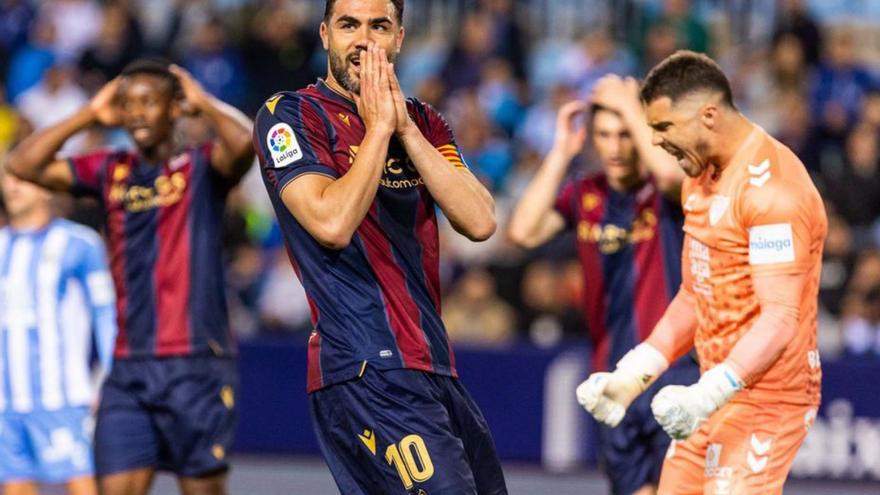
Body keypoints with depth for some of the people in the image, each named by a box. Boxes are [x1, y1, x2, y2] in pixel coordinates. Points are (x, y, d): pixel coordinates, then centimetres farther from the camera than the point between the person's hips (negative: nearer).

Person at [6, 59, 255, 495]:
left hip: (195, 365, -4)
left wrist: (202, 102, -5)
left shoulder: (201, 166, 0)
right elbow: (24, 164, 7)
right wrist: (89, 115, 6)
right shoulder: (111, 172, 13)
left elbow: (244, 141, -22)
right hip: (128, 368, 4)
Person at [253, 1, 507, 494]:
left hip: (434, 363, 7)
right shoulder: (289, 115, -1)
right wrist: (378, 127, -9)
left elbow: (480, 221, 0)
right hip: (365, 372, -7)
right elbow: (332, 223, -16)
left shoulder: (423, 123, 17)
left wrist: (405, 128, -4)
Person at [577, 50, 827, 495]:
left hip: (764, 398, -10)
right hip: (719, 391, 10)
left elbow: (780, 319, -27)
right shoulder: (701, 178, 13)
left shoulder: (771, 187, -20)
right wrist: (633, 374, 12)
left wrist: (708, 394, -37)